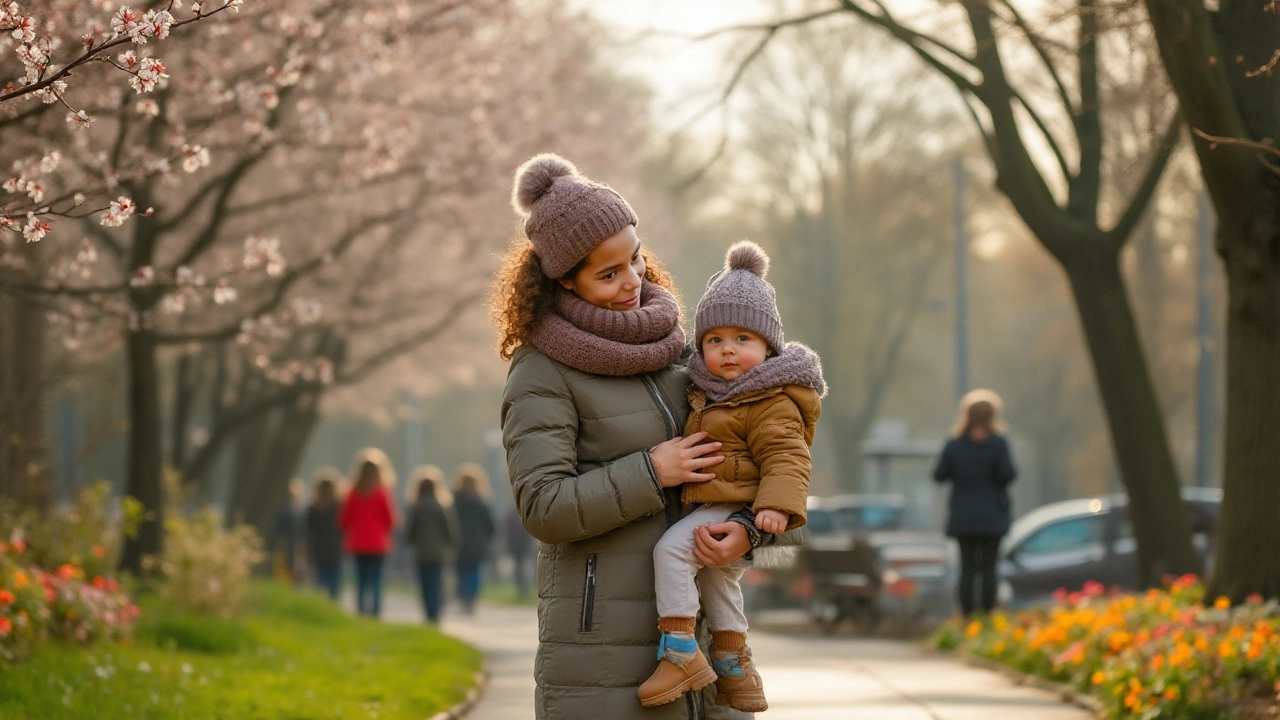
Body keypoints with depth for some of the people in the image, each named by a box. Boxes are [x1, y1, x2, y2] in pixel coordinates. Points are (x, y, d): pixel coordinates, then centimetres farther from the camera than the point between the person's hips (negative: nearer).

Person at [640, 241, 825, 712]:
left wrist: (777, 505, -36)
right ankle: (735, 670, 39)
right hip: (712, 510, 11)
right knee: (718, 582, 24)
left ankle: (681, 655, -26)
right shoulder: (710, 395, 14)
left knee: (671, 549, -25)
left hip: (735, 510, -11)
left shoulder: (772, 404, -15)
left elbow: (786, 456, -24)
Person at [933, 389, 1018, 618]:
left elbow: (939, 475, -1)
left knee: (967, 567, 5)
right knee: (989, 568, 1)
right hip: (992, 517, -2)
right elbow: (1007, 474, -16)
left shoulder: (953, 445, -1)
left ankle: (967, 616, 1)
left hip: (963, 517, 2)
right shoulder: (998, 444, -8)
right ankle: (988, 614, -3)